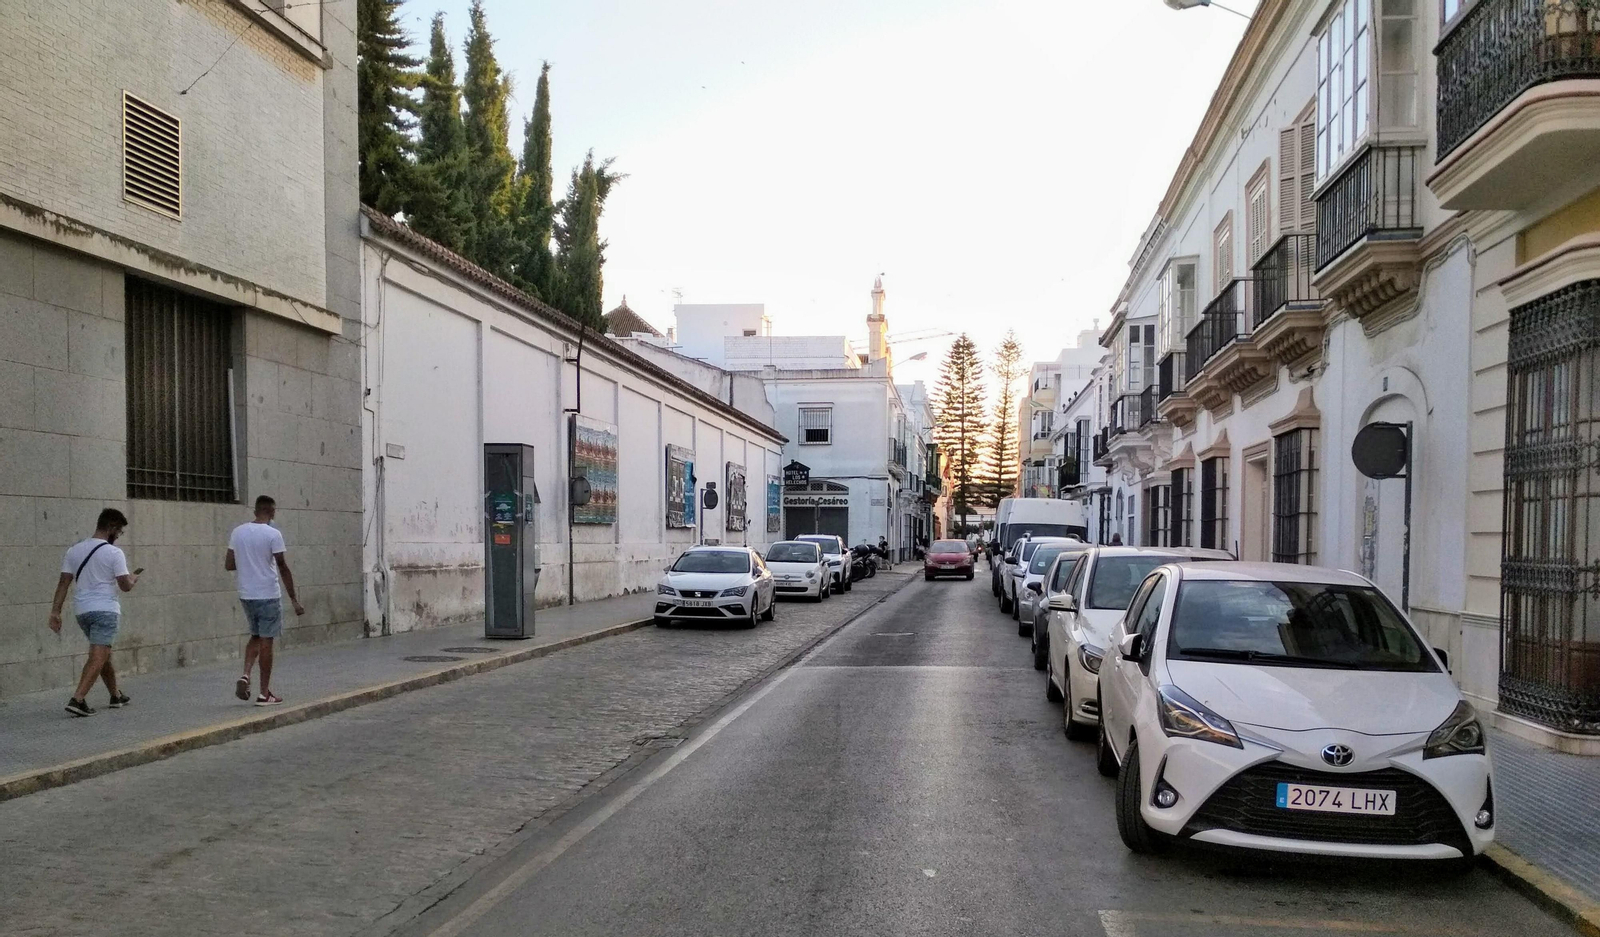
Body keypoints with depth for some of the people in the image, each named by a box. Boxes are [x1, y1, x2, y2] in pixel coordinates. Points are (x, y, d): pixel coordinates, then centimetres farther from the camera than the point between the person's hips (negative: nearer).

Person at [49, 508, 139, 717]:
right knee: (98, 657, -8)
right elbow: (125, 586, -8)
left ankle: (116, 696, 30)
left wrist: (55, 611, 4)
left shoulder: (74, 550, 9)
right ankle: (77, 699, -20)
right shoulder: (114, 553, -8)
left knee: (103, 654, 19)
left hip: (82, 610, 7)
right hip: (105, 609, -7)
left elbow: (64, 582, 4)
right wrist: (134, 578, 13)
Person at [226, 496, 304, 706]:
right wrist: (294, 600, -7)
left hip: (246, 595, 5)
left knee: (255, 636, 22)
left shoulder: (237, 532, 4)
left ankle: (245, 675, 3)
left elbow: (229, 565, 9)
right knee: (266, 641, 1)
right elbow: (283, 569, -12)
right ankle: (264, 693, 6)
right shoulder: (273, 534, -12)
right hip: (268, 596, -5)